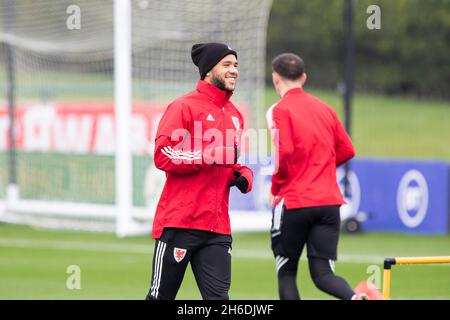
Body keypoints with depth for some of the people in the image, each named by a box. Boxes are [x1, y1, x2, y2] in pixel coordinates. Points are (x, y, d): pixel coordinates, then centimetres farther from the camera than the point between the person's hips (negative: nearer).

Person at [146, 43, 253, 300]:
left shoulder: (235, 116, 17)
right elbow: (163, 155, -14)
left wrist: (244, 177, 7)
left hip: (218, 228, 6)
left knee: (218, 297, -4)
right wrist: (211, 155, -19)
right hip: (179, 222, -6)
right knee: (161, 297, 1)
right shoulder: (184, 107, -5)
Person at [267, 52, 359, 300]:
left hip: (293, 203, -5)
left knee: (286, 273, 10)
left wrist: (275, 188, -3)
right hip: (329, 202, 5)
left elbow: (284, 152, -17)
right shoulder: (325, 109, 13)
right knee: (323, 274, 3)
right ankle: (356, 297, -28)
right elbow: (346, 150, 13)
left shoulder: (280, 110, -6)